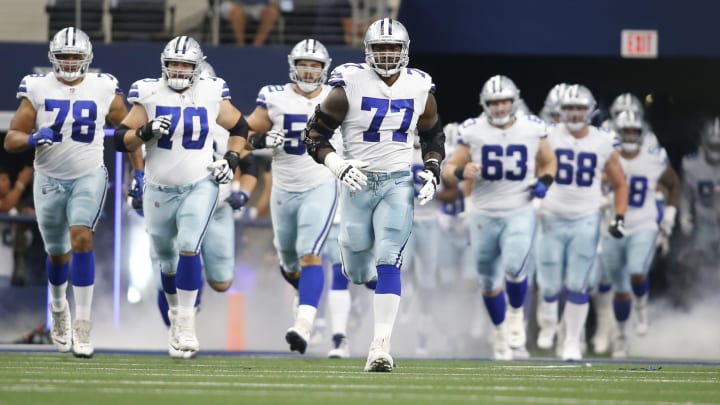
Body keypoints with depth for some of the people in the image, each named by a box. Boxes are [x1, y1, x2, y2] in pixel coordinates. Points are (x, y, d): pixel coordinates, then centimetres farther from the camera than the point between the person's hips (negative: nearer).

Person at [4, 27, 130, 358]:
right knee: (57, 253, 13)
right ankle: (59, 306, 44)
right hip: (49, 179, 1)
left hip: (89, 177, -1)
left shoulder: (103, 90, -3)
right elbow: (11, 139, -6)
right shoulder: (38, 89, -5)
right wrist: (32, 139, -27)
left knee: (81, 240, -21)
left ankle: (82, 324, -19)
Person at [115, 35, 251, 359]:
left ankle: (186, 322, -12)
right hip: (159, 190, 1)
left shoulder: (211, 96, -3)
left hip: (200, 186, -1)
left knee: (188, 249, -19)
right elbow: (121, 139, -5)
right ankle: (176, 313, 37)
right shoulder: (150, 96, -6)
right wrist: (146, 132, -24)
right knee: (166, 258, 13)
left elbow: (239, 127, 14)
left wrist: (232, 159, 0)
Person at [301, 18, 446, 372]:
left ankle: (381, 346, -15)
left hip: (398, 183, 1)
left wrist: (432, 172, 1)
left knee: (388, 263, -14)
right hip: (358, 183, -1)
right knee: (358, 273, 8)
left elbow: (433, 137, 18)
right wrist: (339, 167, -19)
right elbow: (314, 135, -5)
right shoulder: (349, 85, -9)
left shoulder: (420, 89, 2)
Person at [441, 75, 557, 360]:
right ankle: (500, 332, 32)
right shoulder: (472, 132, -4)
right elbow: (448, 172, 2)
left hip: (520, 213, -1)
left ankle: (517, 315, 8)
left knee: (514, 269, -23)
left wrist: (545, 181, -4)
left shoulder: (533, 130, -1)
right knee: (489, 282, 9)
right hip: (484, 216, 1)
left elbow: (549, 162, 17)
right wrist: (461, 172, -21)